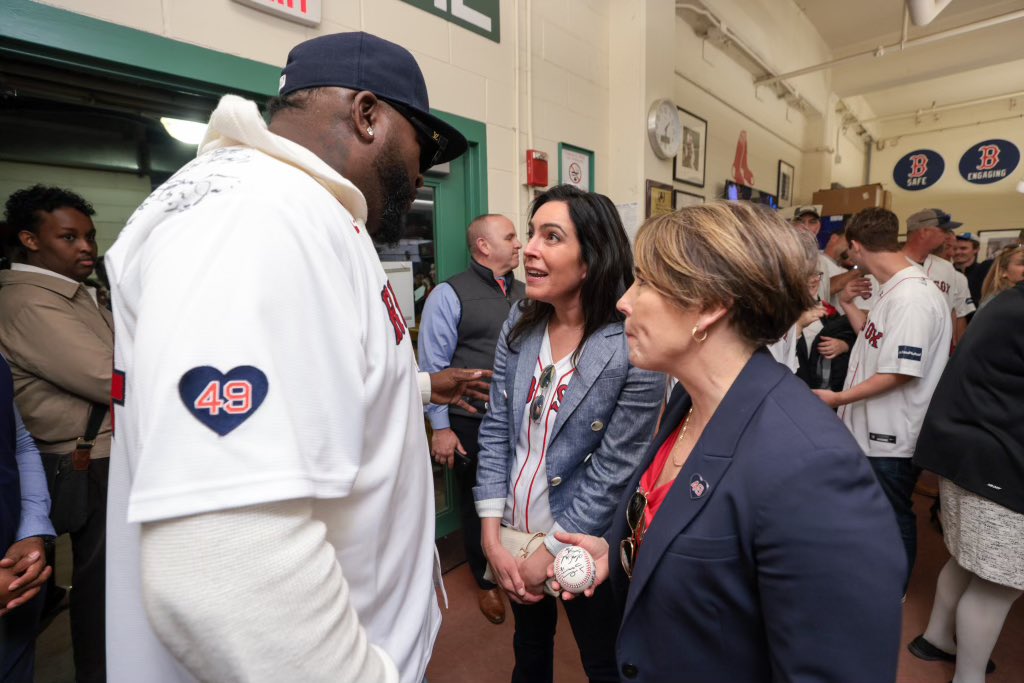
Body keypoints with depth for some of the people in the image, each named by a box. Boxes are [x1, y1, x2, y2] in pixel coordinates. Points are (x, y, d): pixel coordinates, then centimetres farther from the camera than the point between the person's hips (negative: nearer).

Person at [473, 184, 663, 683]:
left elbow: (613, 474, -19)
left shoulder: (635, 350, -23)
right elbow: (496, 428, -3)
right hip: (511, 536, 5)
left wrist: (547, 555, -11)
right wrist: (492, 534, -6)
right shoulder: (520, 324, -7)